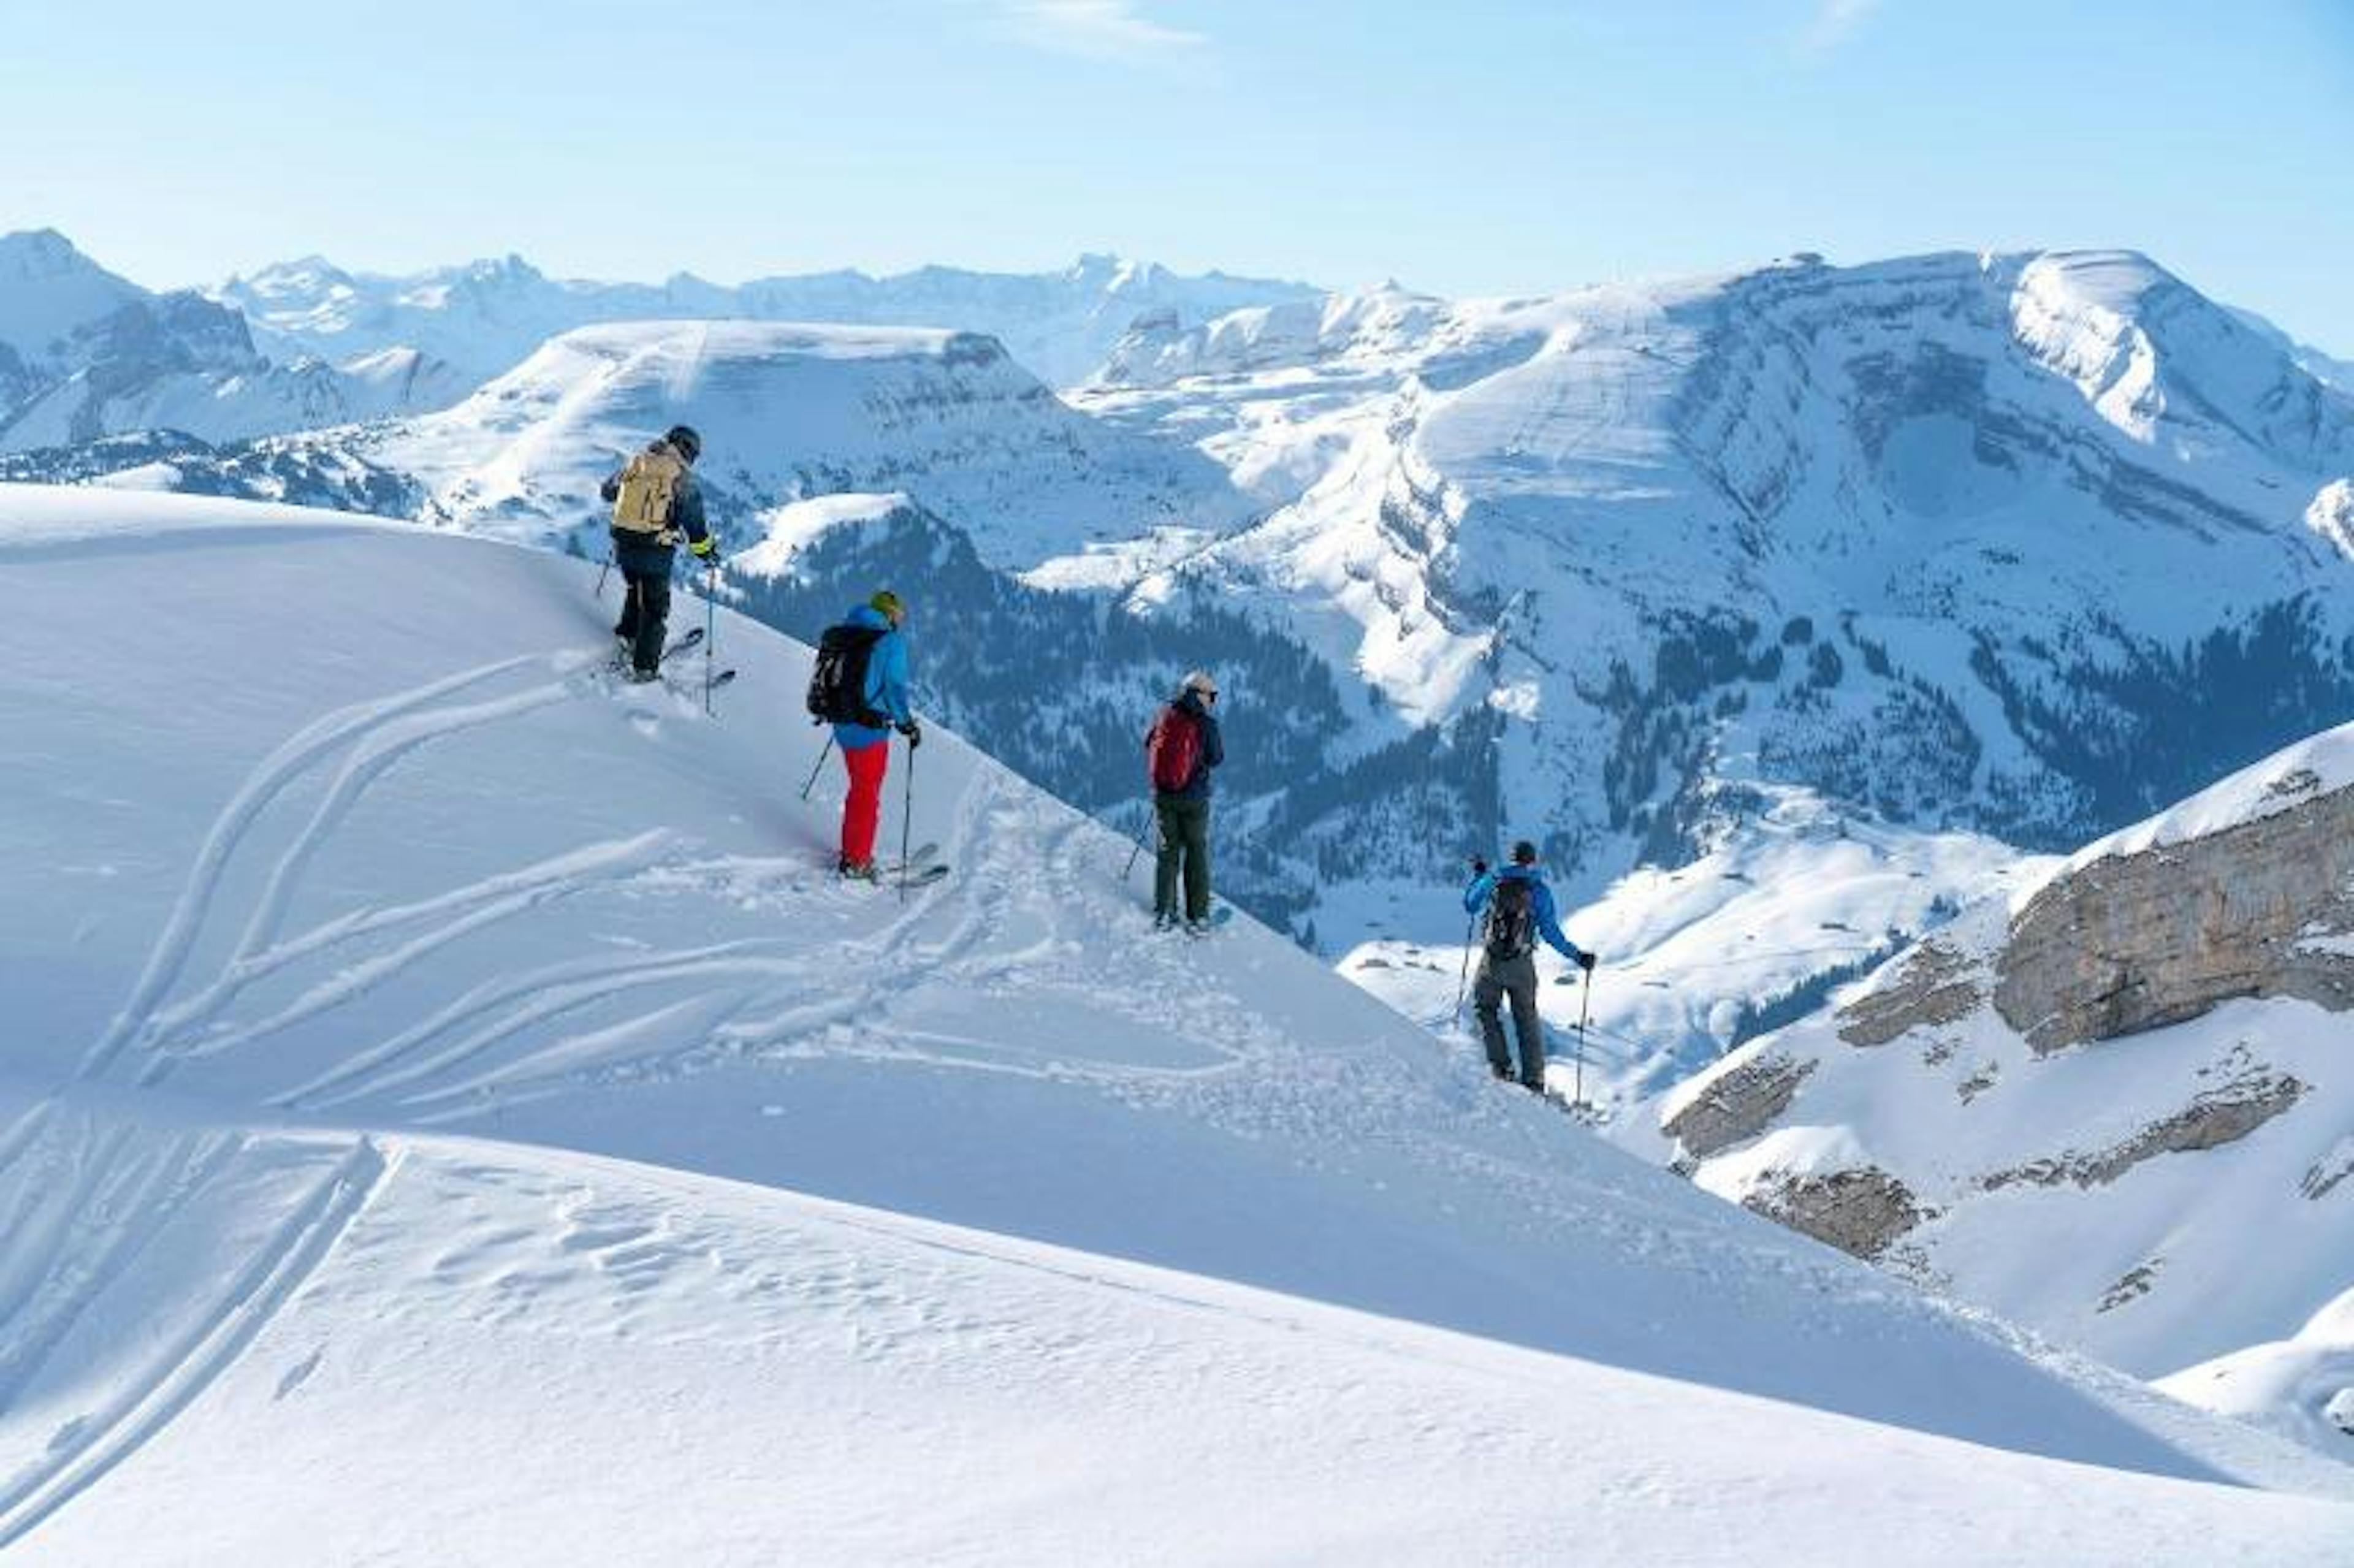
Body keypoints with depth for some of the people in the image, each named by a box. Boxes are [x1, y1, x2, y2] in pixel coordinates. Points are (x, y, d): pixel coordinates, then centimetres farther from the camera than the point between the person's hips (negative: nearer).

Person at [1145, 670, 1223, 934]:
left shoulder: (1166, 715, -3)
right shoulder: (1205, 722, -14)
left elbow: (1148, 743, 9)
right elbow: (1216, 758, -5)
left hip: (1163, 795, 3)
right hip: (1194, 797, -3)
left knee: (1168, 850, 15)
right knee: (1196, 853, 8)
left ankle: (1163, 912, 16)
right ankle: (1197, 916, 11)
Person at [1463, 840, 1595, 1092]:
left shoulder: (1493, 881, 2)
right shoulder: (1540, 891, -1)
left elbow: (1469, 906, 18)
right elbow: (1551, 933, -5)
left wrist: (1478, 876, 31)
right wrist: (1577, 956, 4)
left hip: (1491, 961, 0)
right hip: (1521, 964, 0)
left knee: (1486, 1010, 19)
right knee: (1527, 1020, 11)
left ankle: (1500, 1065, 6)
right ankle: (1534, 1079, 11)